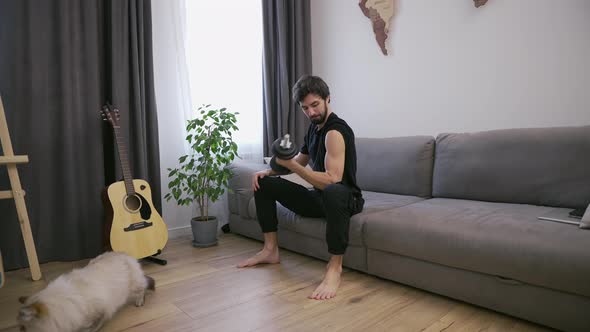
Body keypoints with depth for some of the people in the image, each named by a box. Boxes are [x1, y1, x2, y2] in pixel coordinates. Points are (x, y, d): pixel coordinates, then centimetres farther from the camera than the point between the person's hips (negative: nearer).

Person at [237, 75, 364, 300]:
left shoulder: (335, 131, -19)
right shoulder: (314, 126, 9)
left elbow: (332, 180, -30)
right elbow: (299, 161, 22)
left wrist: (290, 165, -30)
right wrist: (269, 171, 6)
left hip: (343, 198, -9)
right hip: (318, 198, 9)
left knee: (333, 192, -46)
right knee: (263, 183, 8)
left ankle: (335, 268, -31)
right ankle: (271, 250, 9)